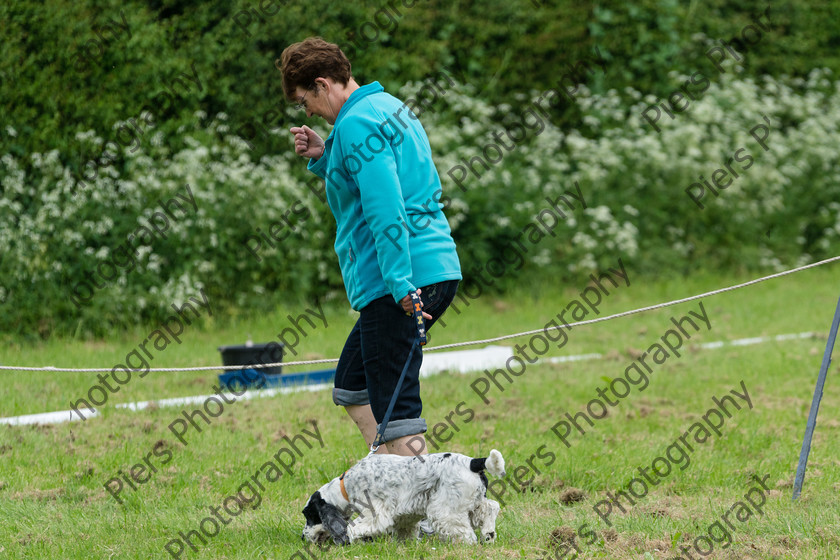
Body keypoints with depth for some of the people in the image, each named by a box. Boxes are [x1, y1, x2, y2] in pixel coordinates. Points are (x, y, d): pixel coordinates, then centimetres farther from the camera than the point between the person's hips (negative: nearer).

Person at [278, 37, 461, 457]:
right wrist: (324, 157, 17)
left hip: (400, 282, -11)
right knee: (352, 388, 19)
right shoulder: (390, 107, 19)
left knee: (395, 407, -10)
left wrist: (400, 285, -25)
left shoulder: (356, 123, -12)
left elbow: (386, 210, -21)